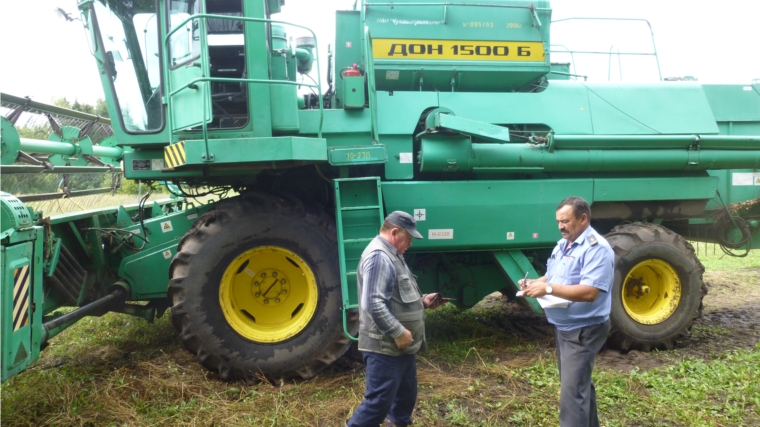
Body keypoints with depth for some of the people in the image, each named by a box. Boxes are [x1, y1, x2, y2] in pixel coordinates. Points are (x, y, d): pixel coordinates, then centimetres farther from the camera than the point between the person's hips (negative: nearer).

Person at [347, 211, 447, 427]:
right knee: (379, 401, -7)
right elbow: (373, 304, -28)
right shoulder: (379, 257, -20)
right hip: (385, 347, -11)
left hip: (401, 346, 11)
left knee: (406, 394, 21)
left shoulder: (393, 255, 16)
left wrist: (423, 300, 9)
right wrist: (398, 332, -25)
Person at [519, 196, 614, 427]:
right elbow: (552, 276, 18)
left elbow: (589, 292, -29)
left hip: (583, 330, -10)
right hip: (563, 327, 10)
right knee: (580, 384, 23)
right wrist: (535, 283, -4)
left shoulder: (596, 248, -20)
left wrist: (548, 288, -31)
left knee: (572, 393, -8)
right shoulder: (563, 245, 10)